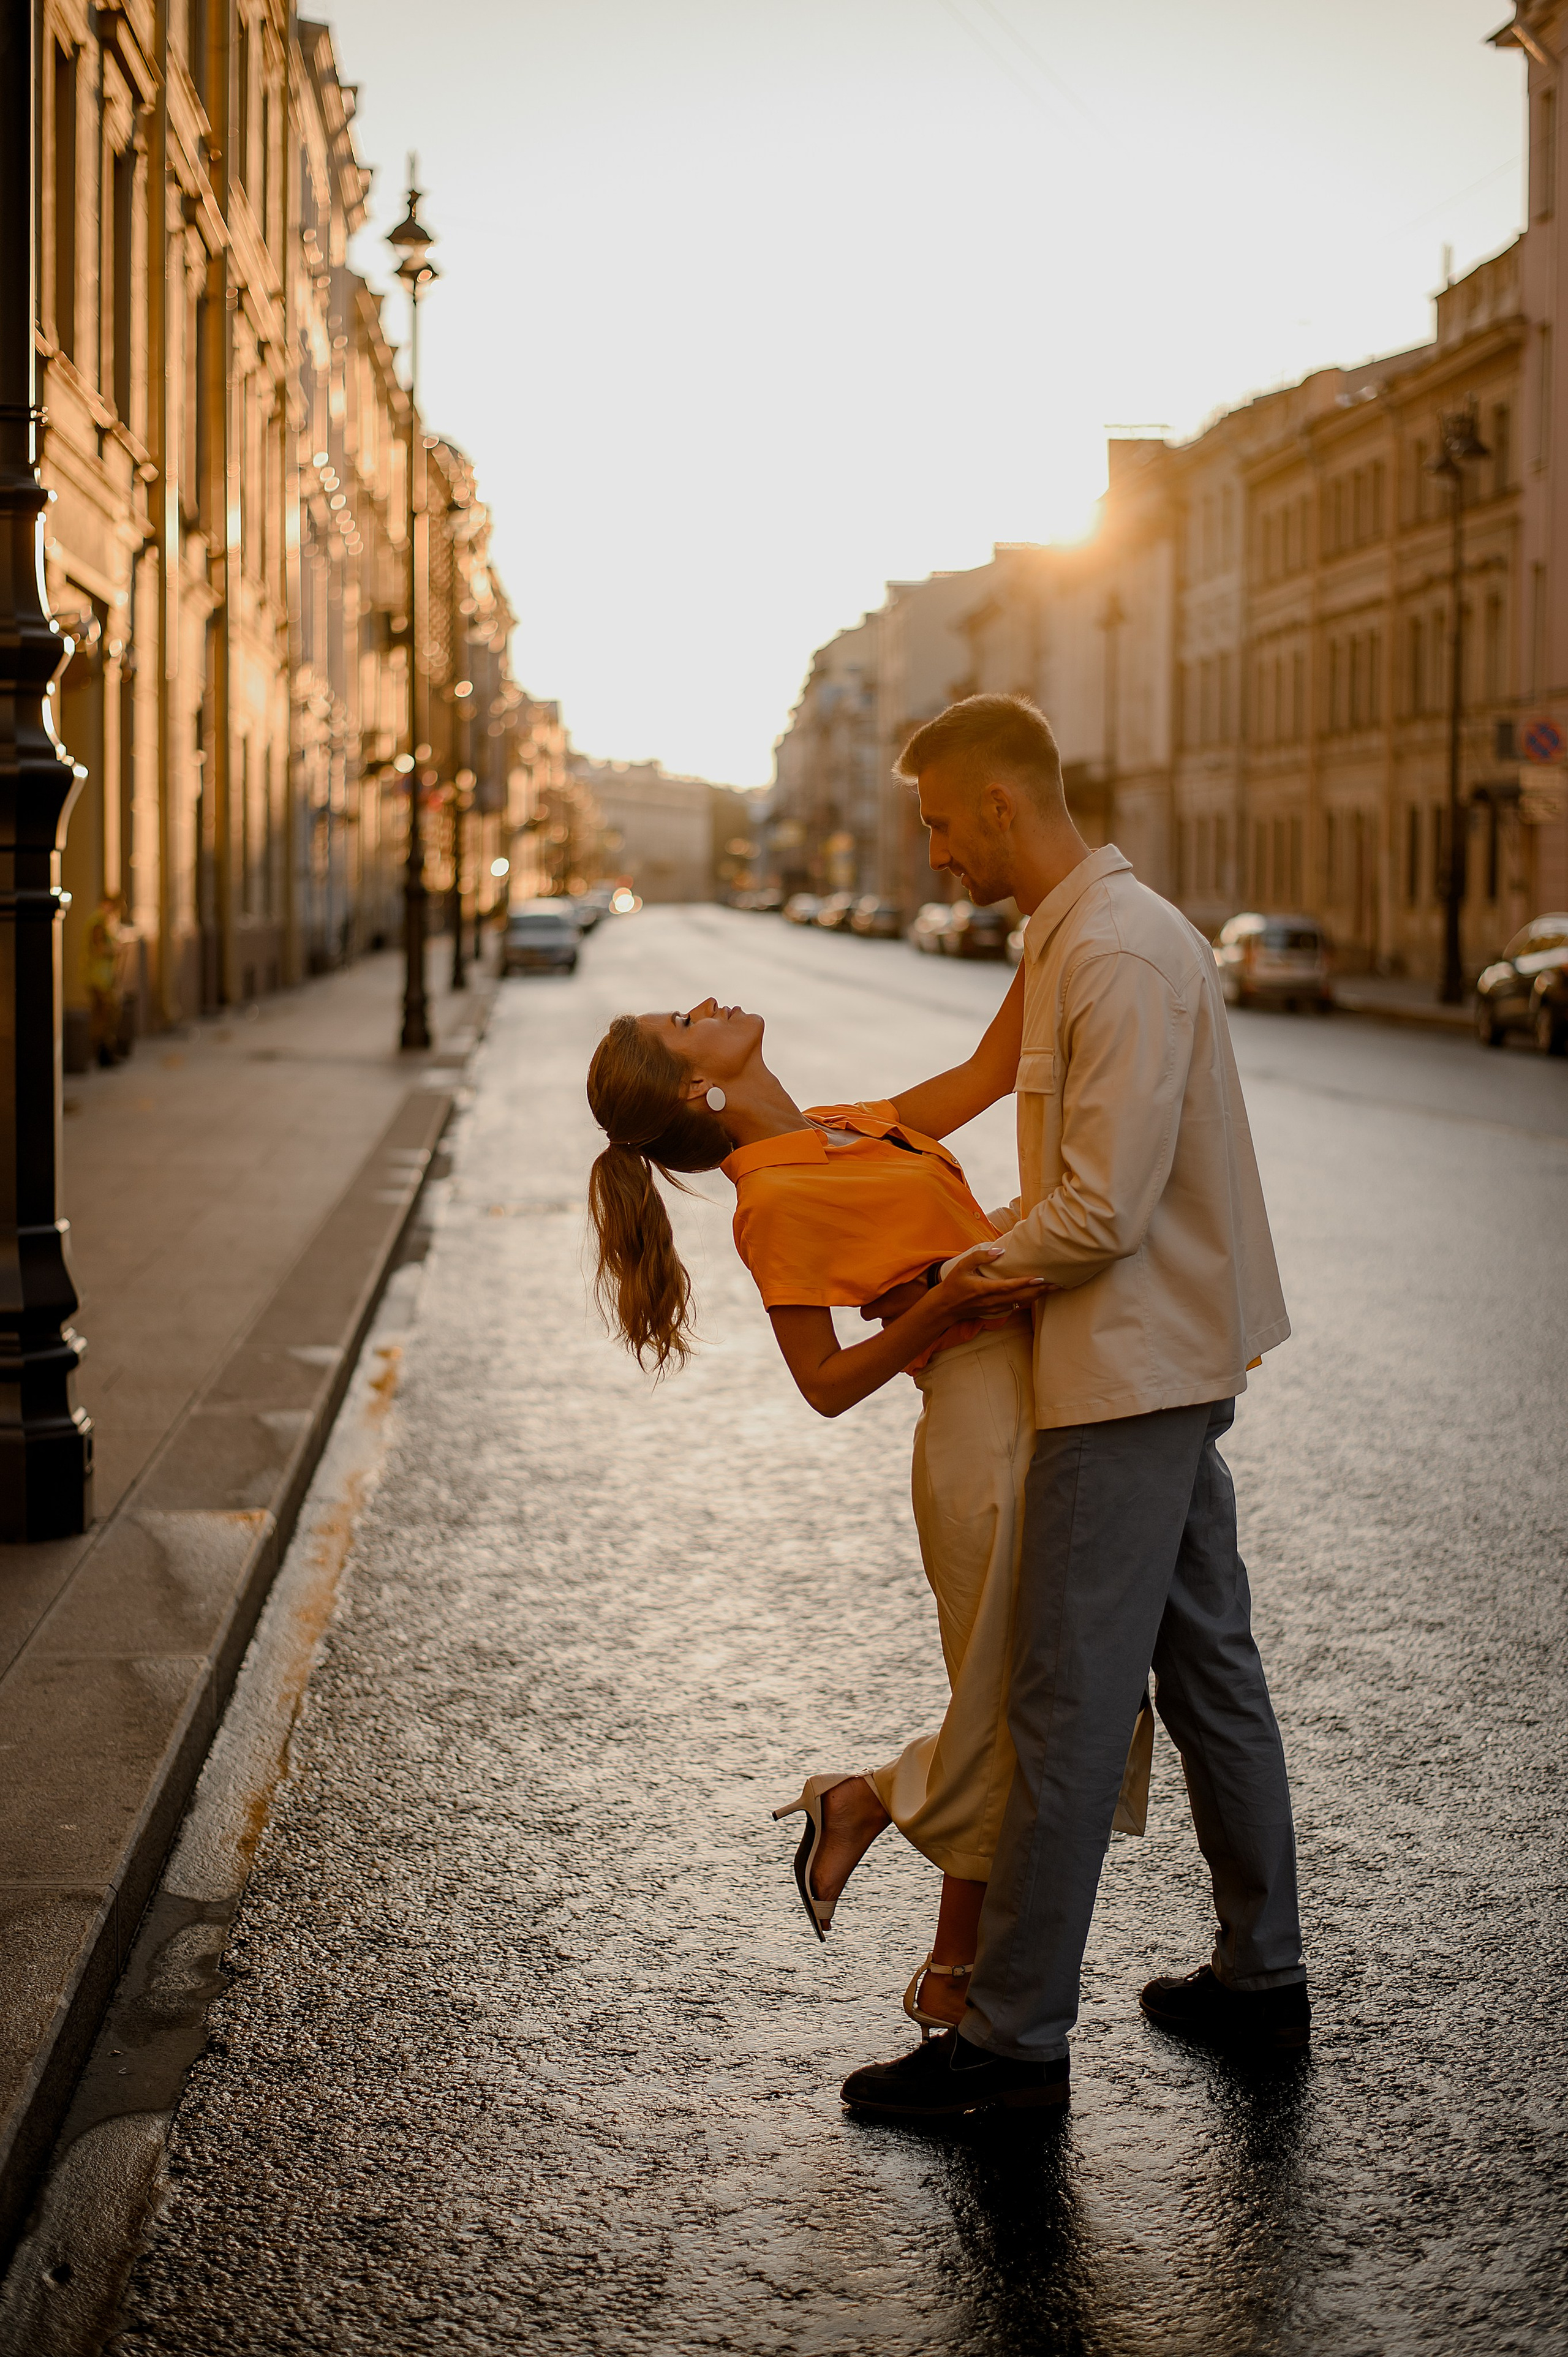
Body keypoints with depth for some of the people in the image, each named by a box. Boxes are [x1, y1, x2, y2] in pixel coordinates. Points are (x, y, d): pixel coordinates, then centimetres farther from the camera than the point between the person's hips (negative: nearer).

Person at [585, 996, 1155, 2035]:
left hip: (1046, 1405, 8)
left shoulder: (857, 1128, 14)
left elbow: (991, 1071, 18)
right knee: (1010, 1712, 2)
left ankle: (865, 1804, 31)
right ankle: (954, 1981, 22)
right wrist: (947, 1298, -23)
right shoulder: (775, 1201, -10)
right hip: (983, 1431, -8)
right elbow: (830, 1385, -10)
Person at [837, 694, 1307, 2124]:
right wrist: (970, 1276, 10)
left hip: (1130, 1377, -11)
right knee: (1209, 1670, 17)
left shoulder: (1119, 954, -20)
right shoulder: (1076, 935, 13)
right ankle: (1263, 1974, 29)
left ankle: (1017, 2035, 3)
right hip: (1169, 1363, 11)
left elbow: (1098, 1213, -23)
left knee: (1066, 1706, -5)